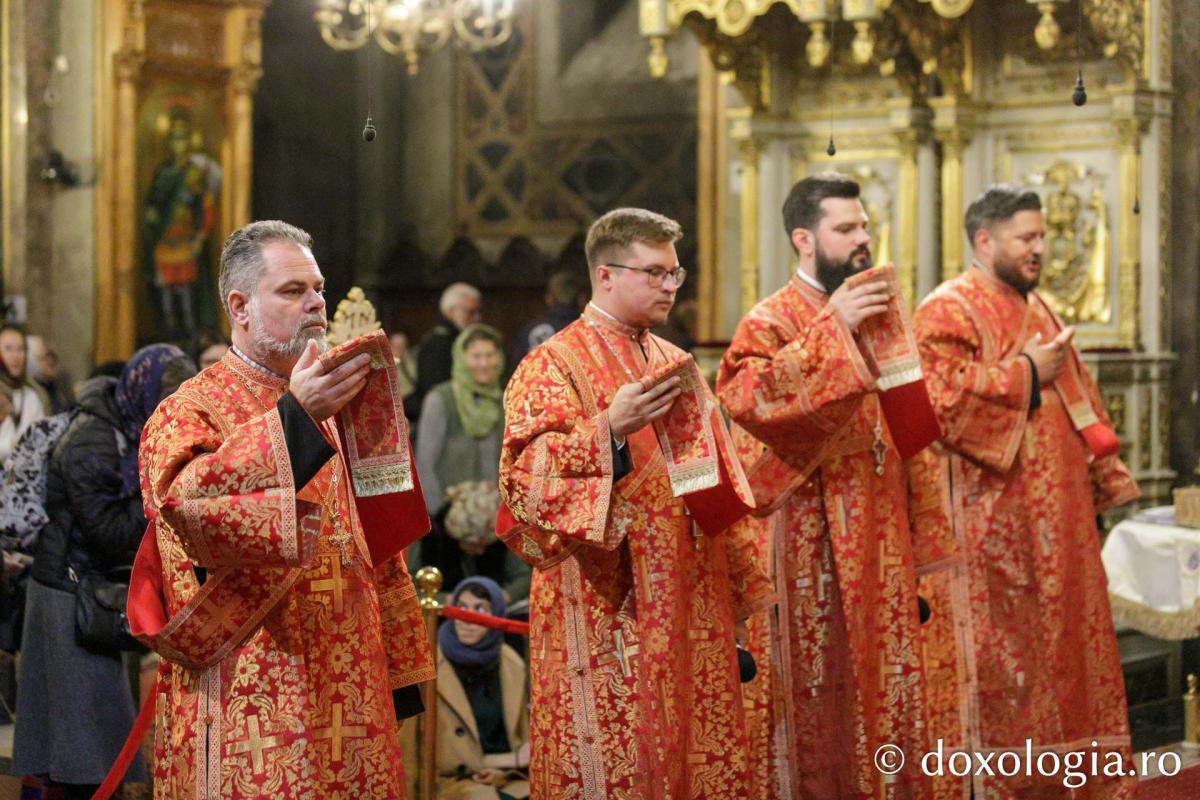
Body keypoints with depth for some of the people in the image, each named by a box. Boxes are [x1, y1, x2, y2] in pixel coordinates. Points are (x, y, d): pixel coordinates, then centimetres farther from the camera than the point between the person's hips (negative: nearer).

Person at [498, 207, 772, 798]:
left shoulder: (672, 363, 16)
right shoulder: (553, 365, -5)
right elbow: (525, 476, -18)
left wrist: (736, 592, 17)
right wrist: (609, 429, -30)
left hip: (689, 604, 7)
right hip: (609, 611, -7)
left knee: (698, 749, 7)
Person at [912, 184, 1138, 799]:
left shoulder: (1037, 308, 17)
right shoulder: (948, 310, -10)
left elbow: (1075, 398, 24)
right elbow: (941, 398, -24)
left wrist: (1101, 477, 16)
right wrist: (1026, 374, -16)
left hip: (1052, 515, 8)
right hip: (991, 519, -8)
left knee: (1063, 637, 12)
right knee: (998, 650, -3)